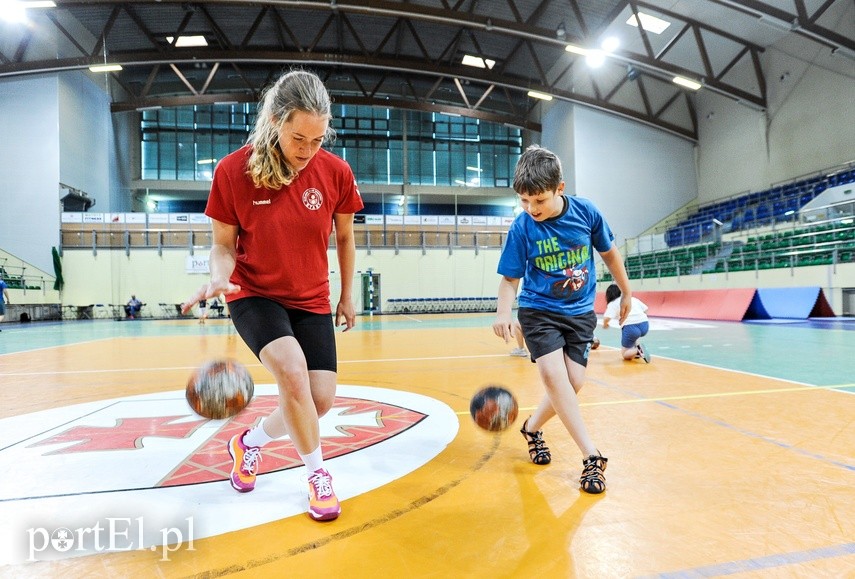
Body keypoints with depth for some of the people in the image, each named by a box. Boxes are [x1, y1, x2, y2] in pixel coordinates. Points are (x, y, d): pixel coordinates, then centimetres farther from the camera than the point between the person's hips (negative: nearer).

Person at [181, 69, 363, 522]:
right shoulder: (233, 170, -15)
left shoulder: (336, 172, -10)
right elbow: (223, 246, -5)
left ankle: (248, 442, 28)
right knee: (292, 371, -28)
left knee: (321, 399, -3)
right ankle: (317, 475, -2)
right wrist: (219, 278, -27)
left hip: (312, 301, 3)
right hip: (254, 295, -3)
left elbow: (345, 237, 5)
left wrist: (347, 297, 10)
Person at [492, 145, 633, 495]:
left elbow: (609, 254, 6)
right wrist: (503, 312, -28)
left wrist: (626, 293, 16)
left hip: (580, 312, 2)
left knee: (573, 383, -3)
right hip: (539, 311, -2)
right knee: (554, 376, -20)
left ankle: (532, 427, 25)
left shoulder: (586, 212, -10)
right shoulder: (521, 227, -15)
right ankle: (592, 457, -10)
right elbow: (510, 278, -9)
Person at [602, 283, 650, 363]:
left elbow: (607, 318, -8)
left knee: (625, 354, 13)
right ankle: (636, 346, 18)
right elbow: (645, 309, 18)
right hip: (645, 325, 5)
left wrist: (605, 325, 13)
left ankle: (638, 350, -15)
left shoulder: (612, 303, 7)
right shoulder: (633, 298, 23)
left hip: (630, 327, -5)